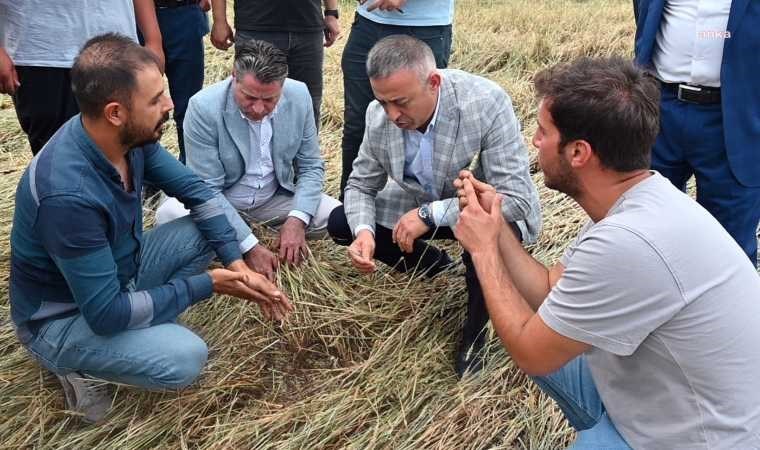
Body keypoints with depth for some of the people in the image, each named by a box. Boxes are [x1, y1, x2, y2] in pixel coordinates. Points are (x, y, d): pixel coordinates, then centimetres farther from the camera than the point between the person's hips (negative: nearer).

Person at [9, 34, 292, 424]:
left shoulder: (131, 137, -14)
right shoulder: (68, 195, -37)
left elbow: (194, 190, -1)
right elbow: (107, 314, -32)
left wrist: (236, 263, -12)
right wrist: (206, 285, -23)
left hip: (118, 272, 8)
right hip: (64, 318, -7)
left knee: (211, 228, -5)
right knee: (184, 357, -29)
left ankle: (153, 325, 0)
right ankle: (79, 365, -2)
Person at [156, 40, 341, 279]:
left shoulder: (299, 95, -15)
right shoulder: (203, 107, -26)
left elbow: (311, 166, -6)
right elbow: (208, 189, -22)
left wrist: (297, 219, -22)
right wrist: (249, 246, -28)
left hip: (275, 197, 3)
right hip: (217, 198, -3)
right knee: (171, 215, -33)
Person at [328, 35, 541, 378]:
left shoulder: (487, 103, -32)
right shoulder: (379, 114, -17)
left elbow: (516, 199, -34)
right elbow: (361, 185, -3)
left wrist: (431, 214, -37)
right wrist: (363, 230, -25)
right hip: (419, 206, 5)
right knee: (340, 223, -6)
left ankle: (474, 332, -7)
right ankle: (437, 268, 14)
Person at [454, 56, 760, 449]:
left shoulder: (628, 243, -33)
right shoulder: (636, 199, -5)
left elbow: (531, 353, -20)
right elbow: (550, 292, 4)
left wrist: (483, 250, -12)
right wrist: (496, 225, -3)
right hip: (659, 390, 8)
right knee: (534, 338, 14)